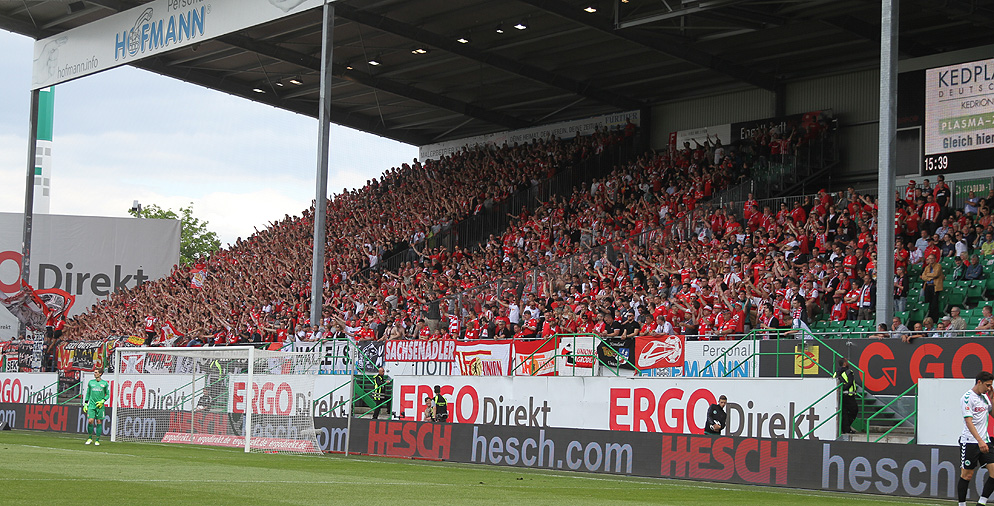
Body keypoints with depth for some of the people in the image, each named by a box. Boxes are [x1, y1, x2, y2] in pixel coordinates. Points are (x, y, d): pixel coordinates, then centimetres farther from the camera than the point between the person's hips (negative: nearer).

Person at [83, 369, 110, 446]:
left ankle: (97, 440, 8)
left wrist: (102, 401, -8)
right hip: (91, 405, 1)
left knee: (99, 422, 0)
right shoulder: (90, 382, 8)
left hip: (100, 405, -1)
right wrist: (85, 404, 9)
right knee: (90, 421, -10)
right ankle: (90, 438, 8)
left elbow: (107, 394, 8)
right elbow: (88, 393, 15)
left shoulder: (105, 383, 2)